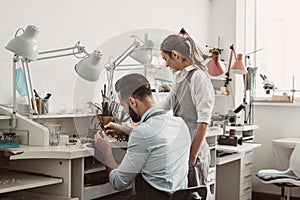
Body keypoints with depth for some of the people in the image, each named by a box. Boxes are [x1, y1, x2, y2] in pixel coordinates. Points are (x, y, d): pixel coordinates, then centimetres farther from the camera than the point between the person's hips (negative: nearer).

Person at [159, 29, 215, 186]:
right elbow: (164, 106, 23)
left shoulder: (198, 77, -13)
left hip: (193, 150, -8)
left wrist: (192, 156, -17)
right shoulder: (180, 78, 14)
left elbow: (203, 121, -17)